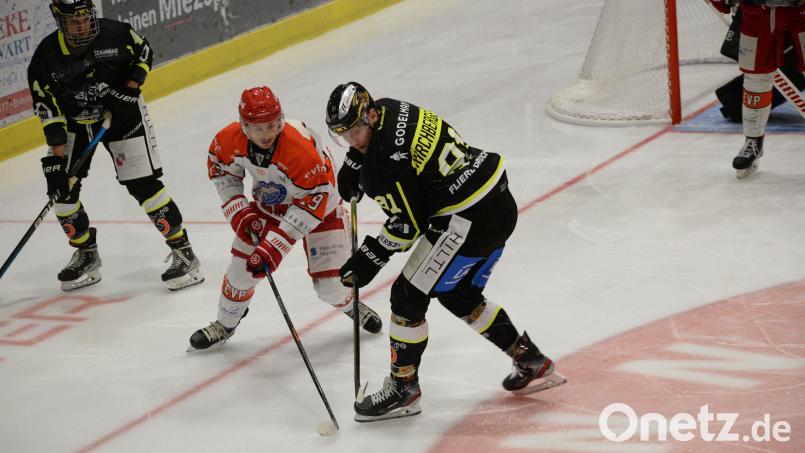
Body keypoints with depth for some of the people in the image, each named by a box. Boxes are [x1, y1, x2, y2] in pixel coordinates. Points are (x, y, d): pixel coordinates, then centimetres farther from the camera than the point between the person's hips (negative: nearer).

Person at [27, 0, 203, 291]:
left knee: (143, 184, -10)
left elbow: (143, 52, 2)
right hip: (74, 122, 2)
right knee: (62, 186, -3)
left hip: (122, 113, -2)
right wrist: (56, 157, -24)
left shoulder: (115, 33, -19)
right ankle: (86, 254, 17)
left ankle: (182, 250, -1)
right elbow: (49, 111, -19)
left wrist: (131, 87, -14)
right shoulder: (46, 57, -19)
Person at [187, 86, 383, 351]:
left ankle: (351, 306, 30)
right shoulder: (230, 140, -24)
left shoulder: (301, 147, -40)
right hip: (268, 205, 4)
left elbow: (314, 200, -34)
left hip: (320, 208, -4)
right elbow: (220, 169, -2)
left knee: (330, 284, -6)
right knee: (242, 267, -1)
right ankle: (224, 325, 24)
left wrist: (277, 244, -36)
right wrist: (239, 212, -12)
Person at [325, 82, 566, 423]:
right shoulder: (387, 109, 5)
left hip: (469, 221, -10)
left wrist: (370, 259, -8)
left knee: (409, 295, -2)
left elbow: (409, 223, -16)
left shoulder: (387, 162, -22)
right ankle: (531, 362, 33)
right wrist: (353, 163, 22)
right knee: (459, 295, 25)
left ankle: (403, 388, 10)